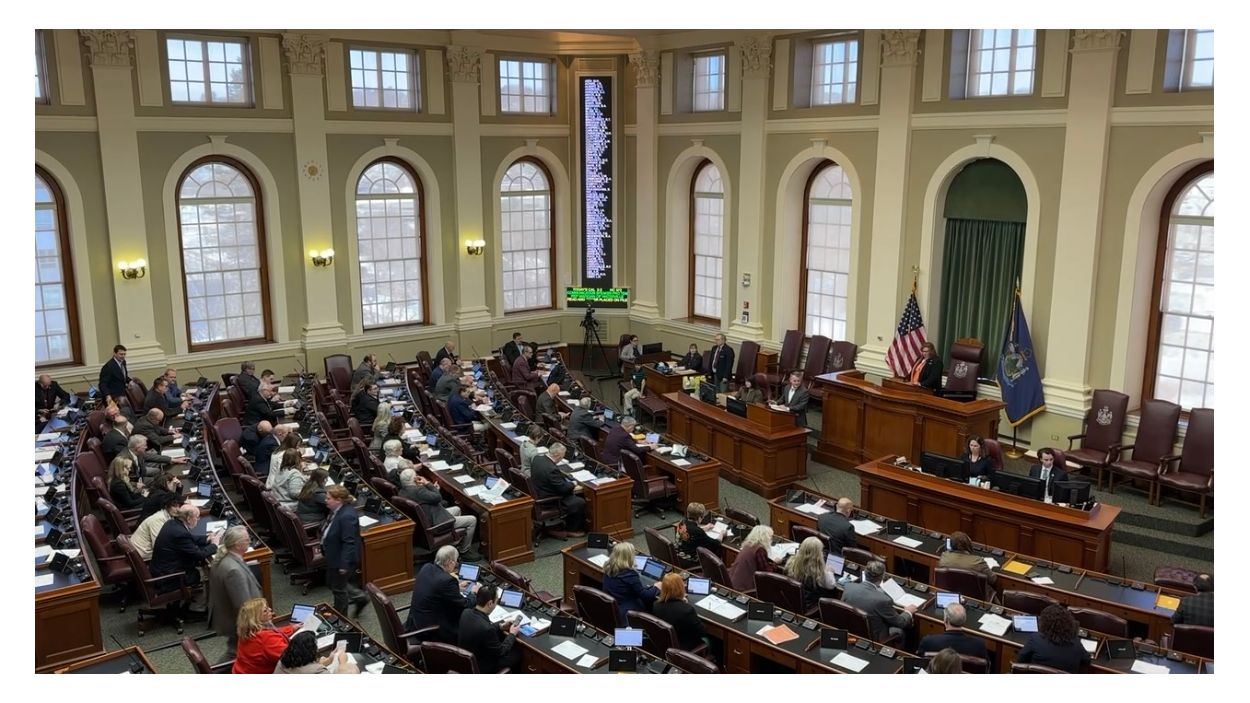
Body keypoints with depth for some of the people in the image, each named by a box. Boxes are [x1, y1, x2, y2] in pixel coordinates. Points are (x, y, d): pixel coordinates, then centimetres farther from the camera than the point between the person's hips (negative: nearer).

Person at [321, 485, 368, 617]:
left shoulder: (347, 516, -32)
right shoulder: (337, 510, -2)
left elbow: (349, 542, -29)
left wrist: (344, 564, -26)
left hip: (341, 560, -10)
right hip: (333, 557, 10)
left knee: (338, 588, 9)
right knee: (331, 582, 24)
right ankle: (359, 597, 36)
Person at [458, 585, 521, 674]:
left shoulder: (466, 612, -14)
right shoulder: (487, 629, -36)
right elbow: (500, 652, -19)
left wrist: (500, 626, 5)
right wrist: (512, 634, -5)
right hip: (481, 667, -7)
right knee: (518, 652, 14)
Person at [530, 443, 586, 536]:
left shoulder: (537, 458, -5)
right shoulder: (551, 469, -32)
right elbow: (563, 488, -24)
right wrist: (572, 484, -3)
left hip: (537, 495, 9)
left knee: (571, 494, 23)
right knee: (581, 502, -1)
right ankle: (571, 530, 18)